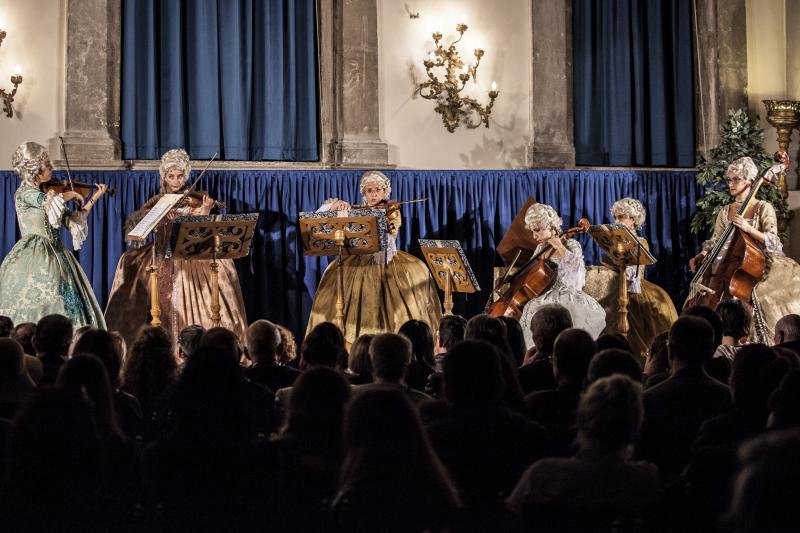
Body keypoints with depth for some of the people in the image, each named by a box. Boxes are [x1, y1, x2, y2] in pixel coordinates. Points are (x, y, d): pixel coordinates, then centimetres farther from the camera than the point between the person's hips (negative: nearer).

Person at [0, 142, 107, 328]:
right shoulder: (24, 193, -7)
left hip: (55, 255, 7)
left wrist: (94, 198, 13)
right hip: (35, 260, -7)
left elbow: (73, 220, 15)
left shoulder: (47, 192, 14)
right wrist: (72, 194, -11)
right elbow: (50, 202, -28)